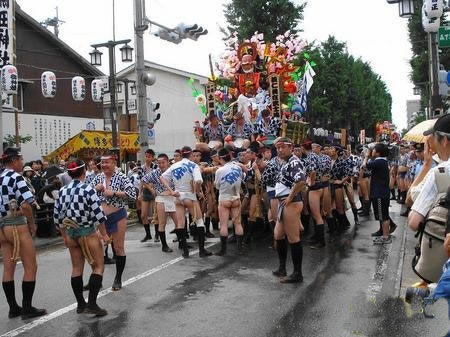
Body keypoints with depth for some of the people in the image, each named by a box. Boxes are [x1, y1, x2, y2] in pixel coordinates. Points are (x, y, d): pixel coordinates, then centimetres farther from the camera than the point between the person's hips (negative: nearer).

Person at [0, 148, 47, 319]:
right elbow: (25, 205, -23)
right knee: (31, 268, 2)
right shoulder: (16, 177, -14)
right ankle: (27, 308, 6)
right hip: (17, 225, -8)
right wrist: (32, 223, -10)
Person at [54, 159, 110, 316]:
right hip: (88, 232, -6)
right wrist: (104, 234, -7)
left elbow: (57, 216, 6)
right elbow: (98, 214, -17)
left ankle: (80, 304, 21)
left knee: (77, 269, 15)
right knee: (98, 267, 3)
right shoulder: (88, 189, -14)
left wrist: (65, 236, 17)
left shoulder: (63, 191, 2)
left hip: (71, 233, 6)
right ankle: (91, 303, -5)